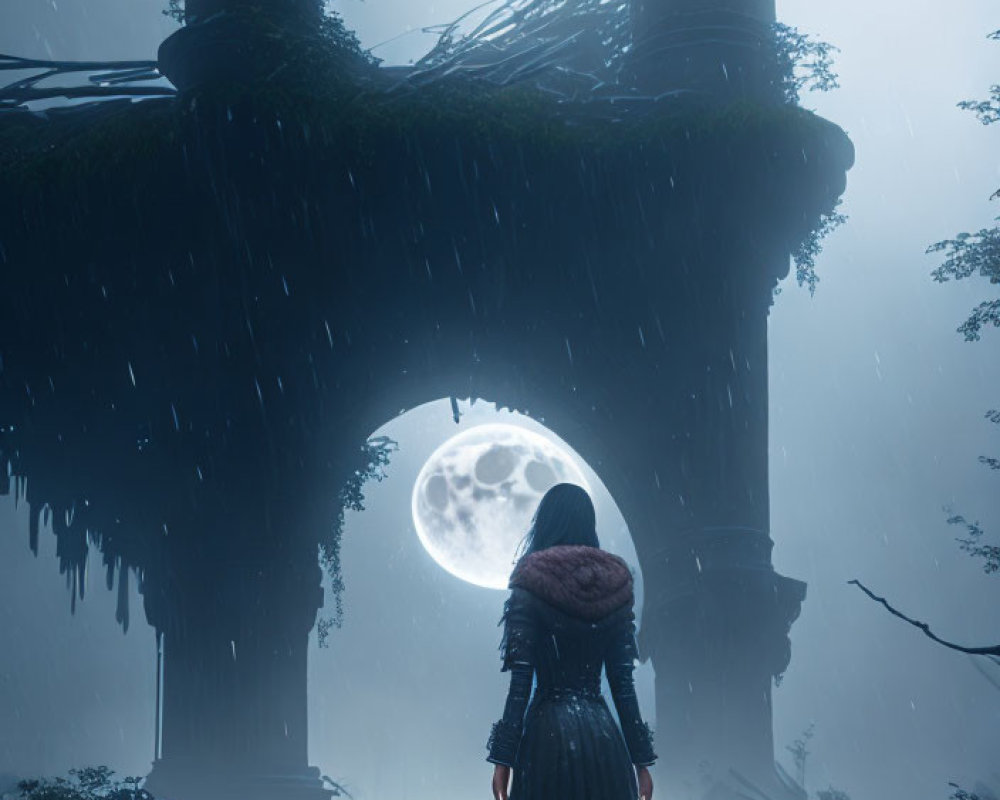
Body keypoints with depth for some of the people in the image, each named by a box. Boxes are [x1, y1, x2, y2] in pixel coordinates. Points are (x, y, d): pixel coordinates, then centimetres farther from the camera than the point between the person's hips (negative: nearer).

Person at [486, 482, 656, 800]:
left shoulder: (531, 586, -4)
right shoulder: (612, 586, 6)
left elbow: (520, 681, -8)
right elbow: (623, 682, 5)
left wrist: (503, 758, -6)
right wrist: (641, 760, 9)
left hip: (549, 735, -3)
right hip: (603, 736, 3)